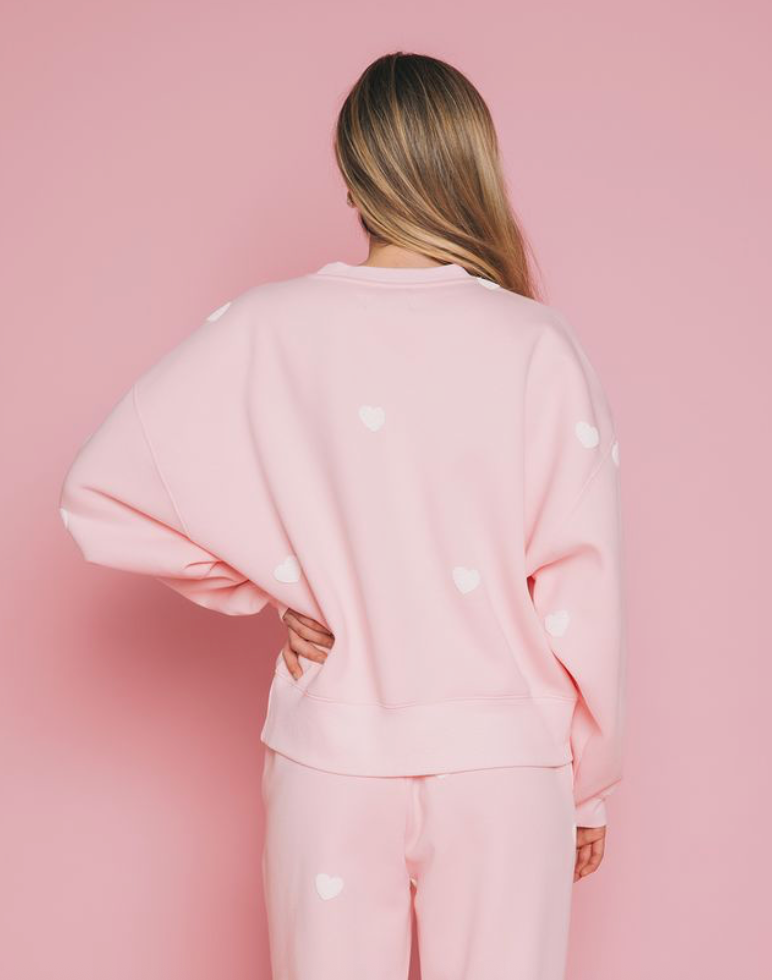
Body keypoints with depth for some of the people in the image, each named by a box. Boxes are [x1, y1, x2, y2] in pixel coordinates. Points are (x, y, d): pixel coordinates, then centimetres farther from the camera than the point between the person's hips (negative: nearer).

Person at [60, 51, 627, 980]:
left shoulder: (265, 329, -7)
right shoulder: (537, 344, -11)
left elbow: (98, 493, -3)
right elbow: (583, 589, -6)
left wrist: (271, 589, 3)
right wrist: (588, 784, 6)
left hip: (331, 761, 1)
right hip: (502, 768, -1)